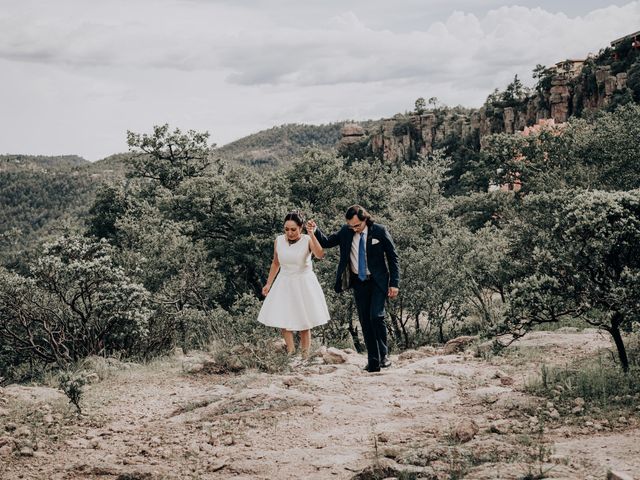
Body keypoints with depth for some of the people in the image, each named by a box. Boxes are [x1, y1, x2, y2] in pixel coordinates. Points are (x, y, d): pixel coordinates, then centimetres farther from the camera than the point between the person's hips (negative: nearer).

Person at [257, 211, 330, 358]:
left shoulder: (307, 240, -15)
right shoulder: (279, 240, -4)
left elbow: (320, 255, -34)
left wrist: (312, 234, -39)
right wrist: (268, 283, 12)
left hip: (304, 284, -3)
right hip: (284, 284, 3)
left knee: (304, 324, 5)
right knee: (283, 321, -3)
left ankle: (305, 355, 15)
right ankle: (290, 352, 10)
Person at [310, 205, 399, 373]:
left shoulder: (379, 231, -10)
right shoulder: (345, 232, -3)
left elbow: (392, 257, -5)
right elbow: (327, 242, 7)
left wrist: (394, 283, -9)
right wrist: (315, 230, -13)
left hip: (377, 281, -4)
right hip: (359, 282, 4)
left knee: (376, 316, -16)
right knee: (365, 321, 5)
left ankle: (384, 354, 1)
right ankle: (372, 361, 11)